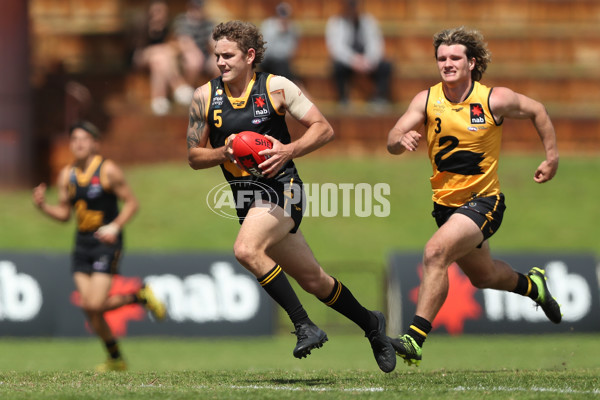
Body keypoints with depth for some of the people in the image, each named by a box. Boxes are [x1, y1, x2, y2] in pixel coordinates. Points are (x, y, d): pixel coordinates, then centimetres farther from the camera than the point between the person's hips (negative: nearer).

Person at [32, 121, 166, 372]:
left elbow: (131, 203, -7)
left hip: (106, 242, -6)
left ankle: (141, 297, 9)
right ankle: (115, 358, 17)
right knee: (88, 307, -1)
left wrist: (115, 227, -21)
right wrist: (42, 205, -6)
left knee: (95, 305, -17)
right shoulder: (67, 175, 8)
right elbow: (64, 213, 13)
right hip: (82, 244, 6)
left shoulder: (108, 170, -9)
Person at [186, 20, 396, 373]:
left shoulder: (276, 87, -6)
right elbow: (194, 157, 9)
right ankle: (371, 325, 33)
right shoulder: (204, 97, 3)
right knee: (313, 280, 11)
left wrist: (289, 151, -19)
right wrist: (223, 152, -12)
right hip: (246, 197, 5)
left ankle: (305, 326, -23)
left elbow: (324, 129, -4)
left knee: (246, 249, -31)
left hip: (281, 188, -5)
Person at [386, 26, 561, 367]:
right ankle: (532, 285, 57)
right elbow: (393, 142, -15)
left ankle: (415, 339, -29)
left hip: (483, 201, -5)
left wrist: (552, 157, 5)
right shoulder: (427, 100, -7)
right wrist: (402, 139, -38)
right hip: (446, 202, 5)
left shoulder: (495, 100, -13)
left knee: (435, 253, -28)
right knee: (483, 276, 24)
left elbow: (536, 111, 5)